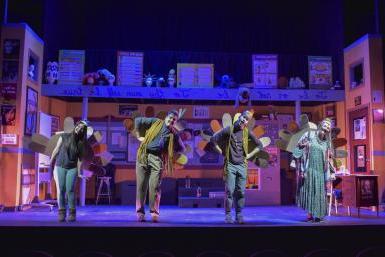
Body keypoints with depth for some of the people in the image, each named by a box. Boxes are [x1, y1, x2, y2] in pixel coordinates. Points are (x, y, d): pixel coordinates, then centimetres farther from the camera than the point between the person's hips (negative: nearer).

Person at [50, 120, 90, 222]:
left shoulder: (82, 143, 2)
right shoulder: (64, 137, -2)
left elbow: (80, 158, 2)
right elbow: (56, 150, 3)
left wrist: (79, 172, -4)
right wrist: (50, 164, 6)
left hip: (72, 169, 0)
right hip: (60, 167, 0)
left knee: (70, 190, -8)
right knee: (61, 190, -1)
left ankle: (72, 213, 1)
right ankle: (62, 212, 8)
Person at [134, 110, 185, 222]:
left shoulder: (173, 134, 13)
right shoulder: (156, 122, 11)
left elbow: (182, 148, 15)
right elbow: (138, 120, 15)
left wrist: (169, 150, 5)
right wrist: (138, 136, 10)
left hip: (157, 159, 0)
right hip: (143, 156, 0)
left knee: (154, 186, -10)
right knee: (141, 185, -1)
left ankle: (154, 213, -1)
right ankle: (140, 212, 6)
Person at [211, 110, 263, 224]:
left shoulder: (247, 132, 5)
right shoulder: (229, 129, -2)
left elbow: (259, 145, 15)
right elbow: (213, 139, -1)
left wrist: (249, 155, 7)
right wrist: (222, 152, -2)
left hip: (242, 166, 2)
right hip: (230, 165, -2)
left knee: (240, 192, 3)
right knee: (229, 191, -4)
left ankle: (239, 215, 12)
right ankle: (228, 215, 5)